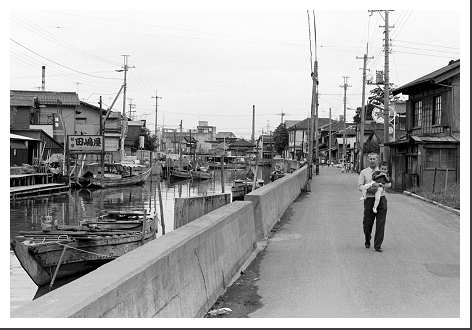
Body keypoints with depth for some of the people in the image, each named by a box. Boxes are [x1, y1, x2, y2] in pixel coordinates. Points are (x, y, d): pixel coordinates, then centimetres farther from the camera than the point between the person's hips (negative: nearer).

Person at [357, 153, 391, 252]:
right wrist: (368, 189, -17)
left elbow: (389, 184, 3)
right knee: (367, 223, 5)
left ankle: (377, 245, 3)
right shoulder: (364, 172, 7)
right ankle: (367, 241, 32)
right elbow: (360, 186, 0)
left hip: (381, 199, 1)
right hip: (369, 199, -1)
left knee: (380, 223, -4)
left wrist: (379, 184, -16)